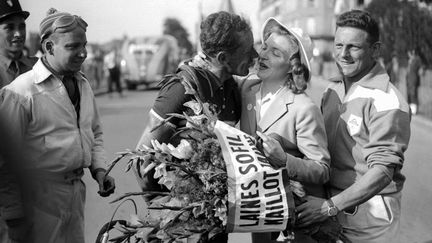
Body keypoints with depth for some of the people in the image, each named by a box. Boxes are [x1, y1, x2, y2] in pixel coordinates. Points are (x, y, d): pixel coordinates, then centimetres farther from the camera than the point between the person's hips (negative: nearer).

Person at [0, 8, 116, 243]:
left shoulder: (83, 85, 9)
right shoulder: (21, 92, -15)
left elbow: (94, 133, 22)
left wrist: (99, 170, 5)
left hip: (76, 194, 7)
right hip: (39, 199, -7)